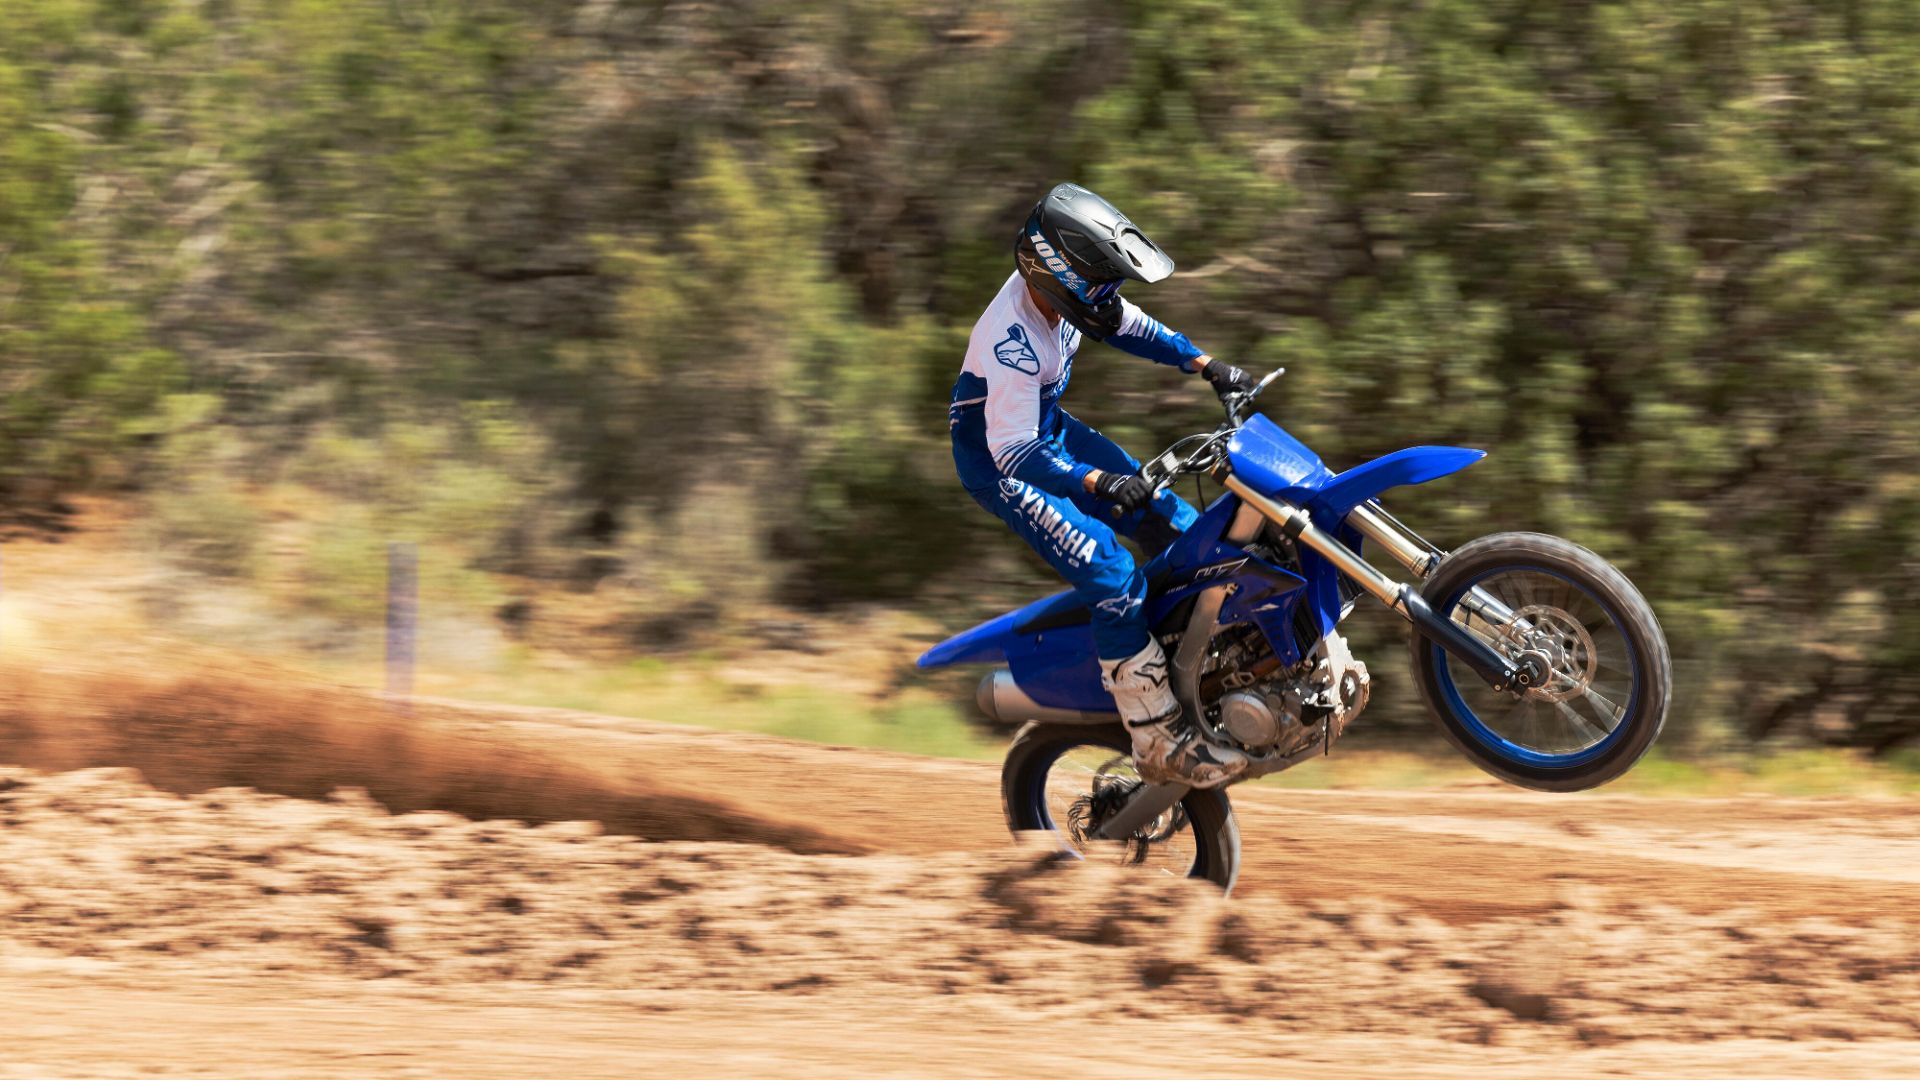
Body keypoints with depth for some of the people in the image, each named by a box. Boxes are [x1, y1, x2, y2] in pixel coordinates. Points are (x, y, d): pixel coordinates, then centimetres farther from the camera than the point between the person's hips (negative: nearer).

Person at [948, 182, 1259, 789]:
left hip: (1051, 431, 9)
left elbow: (1123, 324, 10)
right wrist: (1098, 482, -53)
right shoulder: (1014, 342, -36)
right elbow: (1014, 451, -40)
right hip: (1001, 465, -9)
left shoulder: (1064, 291, -11)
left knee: (1171, 523, 4)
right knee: (1113, 576, -21)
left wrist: (1207, 367, 5)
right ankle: (1159, 744, -17)